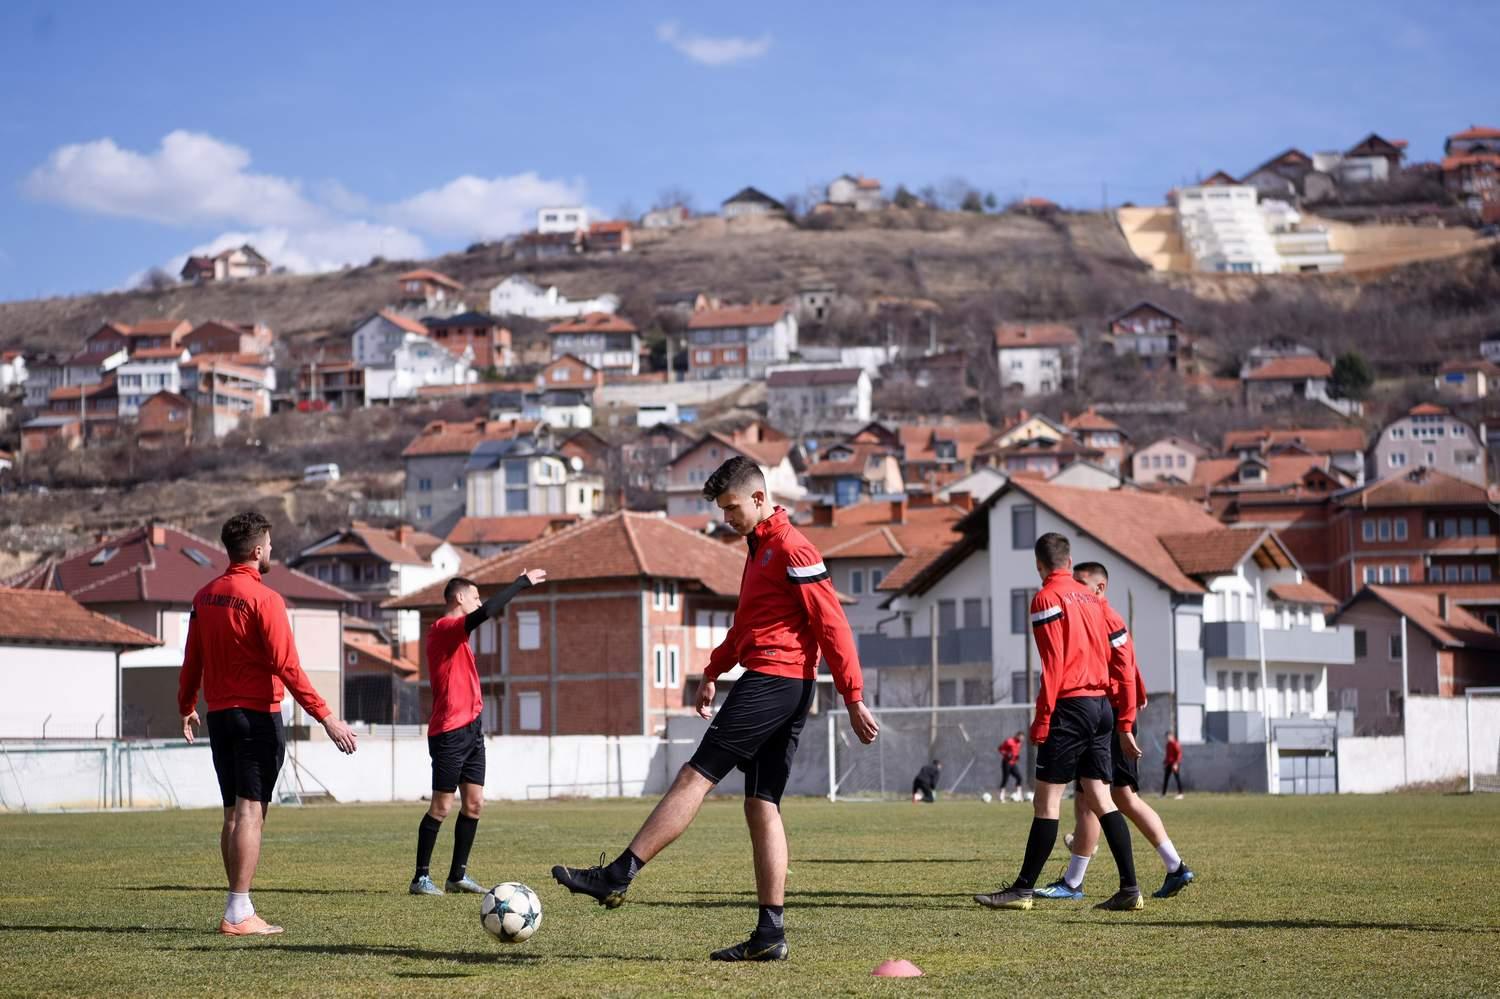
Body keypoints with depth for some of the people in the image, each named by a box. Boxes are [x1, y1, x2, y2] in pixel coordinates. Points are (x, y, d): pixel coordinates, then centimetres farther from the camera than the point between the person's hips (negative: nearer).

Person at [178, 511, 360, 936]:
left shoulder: (205, 597, 9)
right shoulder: (264, 598, -13)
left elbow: (191, 661, 15)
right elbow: (287, 667, -18)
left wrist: (187, 707, 31)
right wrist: (326, 717, -18)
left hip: (219, 715, 7)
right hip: (257, 714, -7)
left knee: (233, 813, 12)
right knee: (250, 812, -6)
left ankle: (238, 910, 15)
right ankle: (238, 914, -9)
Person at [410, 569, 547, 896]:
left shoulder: (452, 633, 16)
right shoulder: (443, 629, -14)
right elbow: (485, 613, -27)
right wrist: (522, 582, -22)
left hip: (470, 729, 10)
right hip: (450, 732, -10)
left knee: (474, 803, 7)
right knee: (442, 806, -5)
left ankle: (458, 875, 13)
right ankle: (421, 877, 2)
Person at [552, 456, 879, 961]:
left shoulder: (791, 549, -11)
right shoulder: (760, 547, 20)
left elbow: (833, 625, -14)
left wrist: (854, 698, -17)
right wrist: (713, 672, 24)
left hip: (773, 680, -10)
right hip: (788, 691, 10)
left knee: (695, 776, -10)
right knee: (762, 805, 6)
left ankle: (618, 876, -11)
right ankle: (770, 934, 3)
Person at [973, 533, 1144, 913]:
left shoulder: (1047, 598, -6)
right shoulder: (1090, 597, 15)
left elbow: (1053, 663, -13)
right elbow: (1111, 656, 16)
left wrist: (1042, 719, -13)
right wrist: (1123, 723, 22)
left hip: (1071, 706, -7)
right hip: (1101, 704, 7)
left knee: (1046, 800, -5)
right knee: (1099, 798, 8)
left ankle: (1024, 889, -4)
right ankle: (1129, 888, 2)